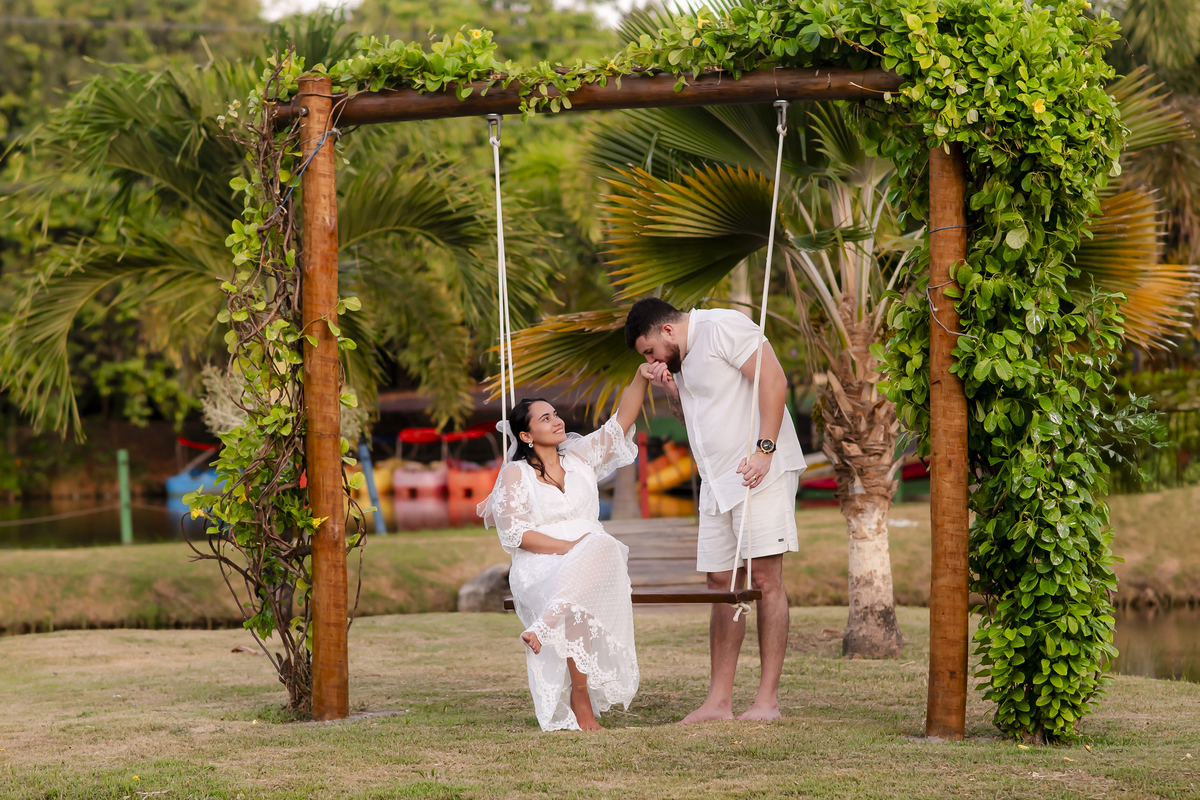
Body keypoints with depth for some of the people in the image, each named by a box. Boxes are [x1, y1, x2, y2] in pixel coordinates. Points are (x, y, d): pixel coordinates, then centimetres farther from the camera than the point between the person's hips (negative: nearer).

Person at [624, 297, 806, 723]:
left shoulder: (722, 327, -8)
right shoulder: (680, 356, 19)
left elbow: (774, 380, -16)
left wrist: (764, 450, -22)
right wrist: (672, 391, 9)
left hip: (759, 470, -9)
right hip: (717, 480, 9)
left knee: (765, 579, -9)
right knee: (722, 585, 6)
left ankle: (768, 700, -9)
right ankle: (719, 700, 9)